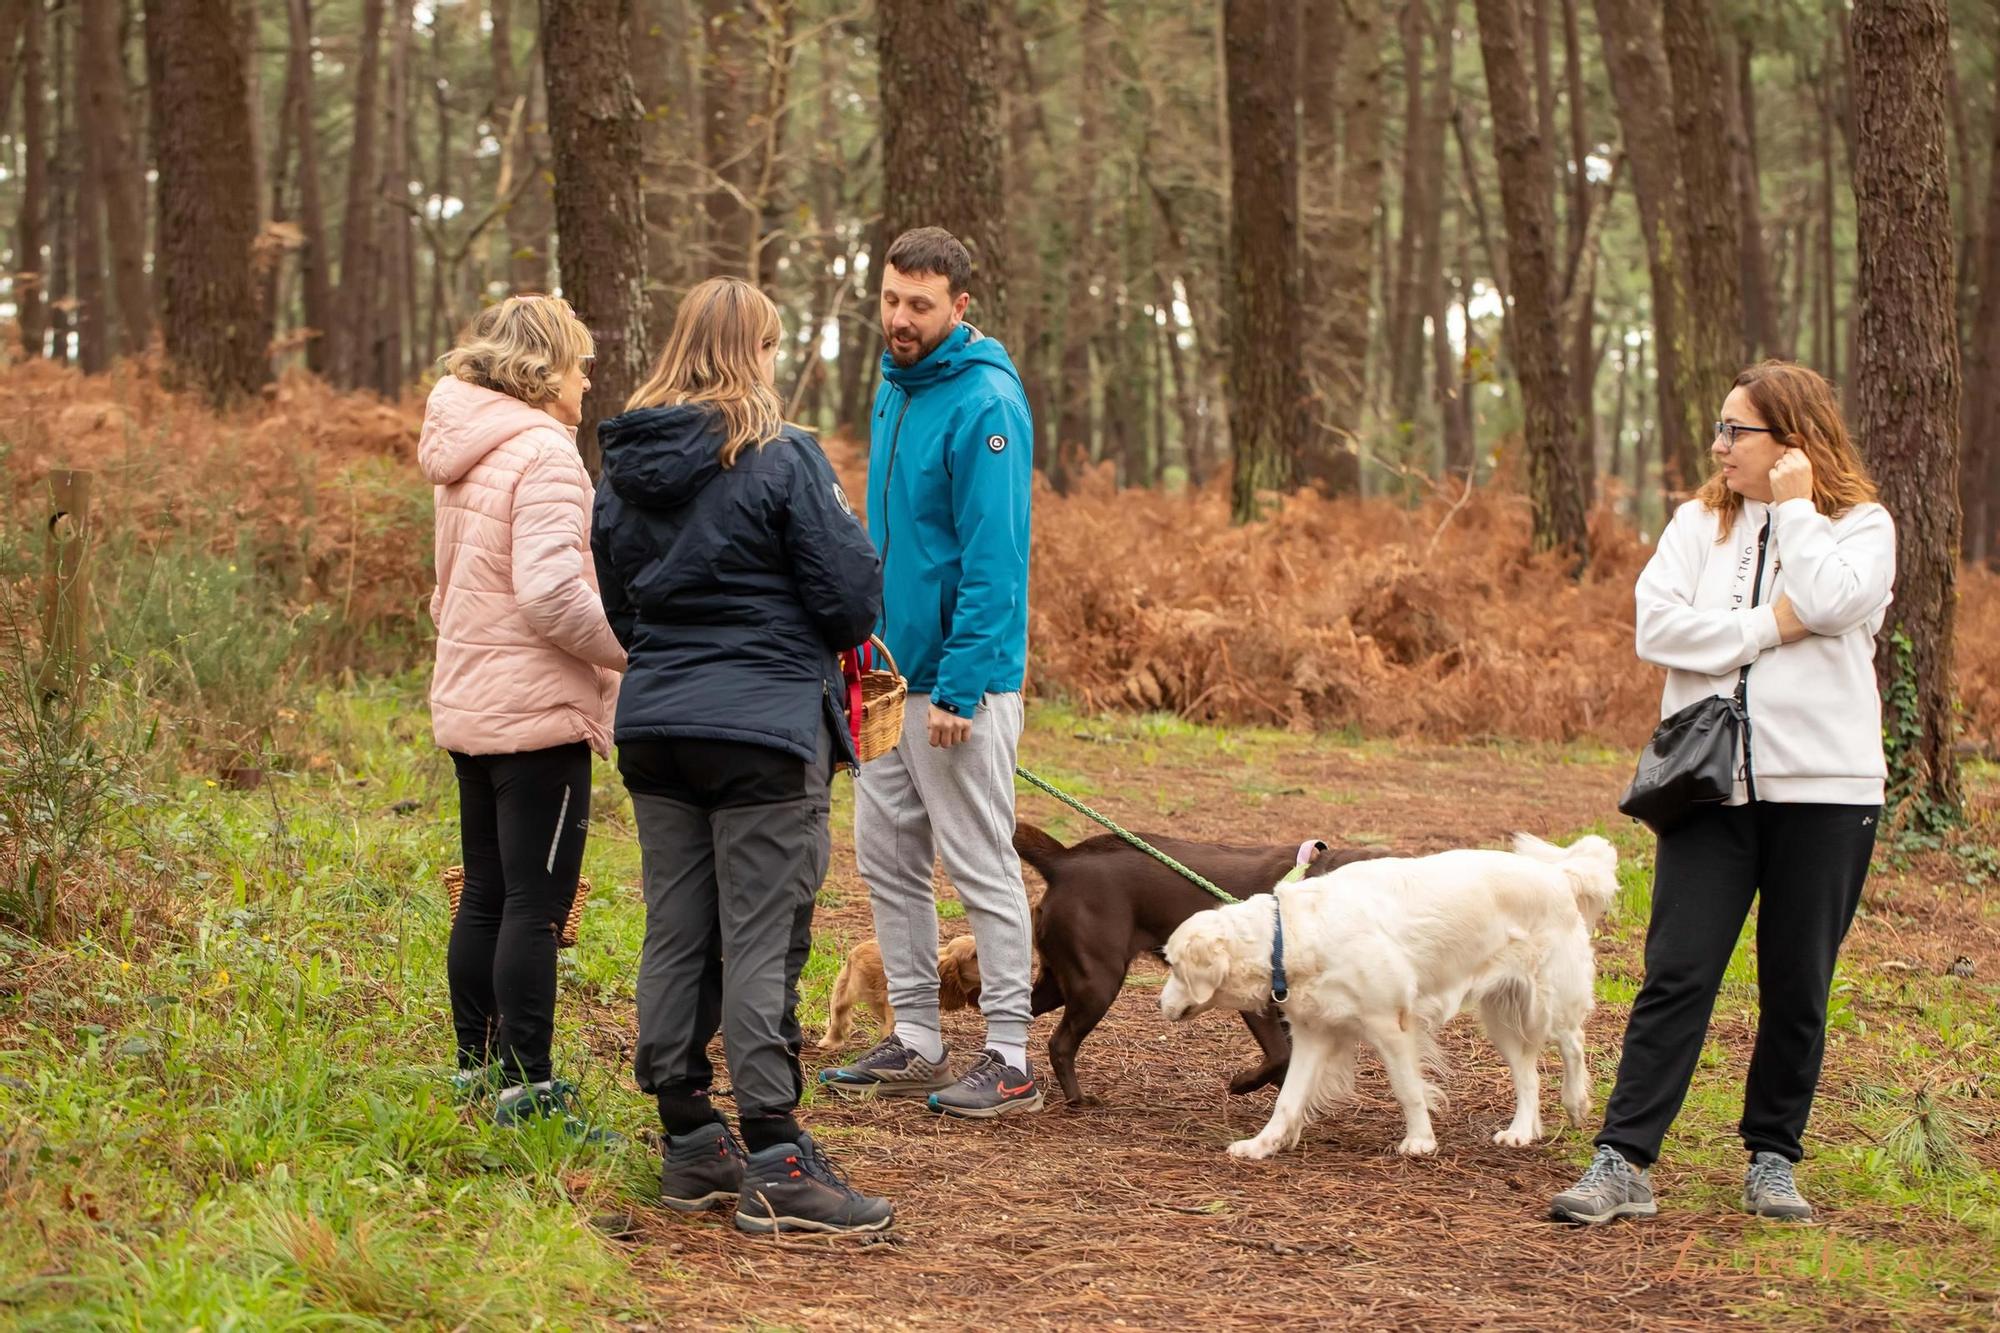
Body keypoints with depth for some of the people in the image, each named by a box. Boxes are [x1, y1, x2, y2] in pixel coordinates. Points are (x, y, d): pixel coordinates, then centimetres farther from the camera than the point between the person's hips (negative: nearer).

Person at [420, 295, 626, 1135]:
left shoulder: (465, 455, 14)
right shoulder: (542, 454, -15)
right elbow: (550, 593, -25)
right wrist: (636, 649, -13)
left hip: (469, 707, 9)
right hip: (538, 713, -9)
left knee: (486, 896, 16)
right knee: (536, 905, -6)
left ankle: (478, 1067, 23)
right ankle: (525, 1088, -5)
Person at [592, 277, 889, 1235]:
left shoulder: (623, 468, 8)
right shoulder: (782, 461, -11)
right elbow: (853, 594, -10)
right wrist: (838, 640, 11)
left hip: (655, 724, 6)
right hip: (765, 727, -6)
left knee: (676, 937, 10)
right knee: (763, 943, -5)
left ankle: (690, 1147, 16)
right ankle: (776, 1164, -4)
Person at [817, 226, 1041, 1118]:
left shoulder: (984, 404, -15)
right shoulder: (894, 388, 12)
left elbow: (994, 561, -19)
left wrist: (959, 687, -22)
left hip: (959, 678, -9)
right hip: (888, 672, 9)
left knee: (982, 868, -3)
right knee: (887, 860, 13)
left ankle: (1010, 1061, 2)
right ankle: (915, 1043, 22)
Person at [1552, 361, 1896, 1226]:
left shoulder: (1862, 527, 2)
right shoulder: (1702, 522, 9)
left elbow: (1830, 603, -19)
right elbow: (1656, 625, -5)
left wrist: (1794, 505, -8)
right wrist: (1769, 626, -10)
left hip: (1823, 787, -1)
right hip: (1712, 784, 1)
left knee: (1798, 987, 7)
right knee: (1677, 974, -5)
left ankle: (1773, 1160, 20)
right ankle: (1623, 1162, -7)